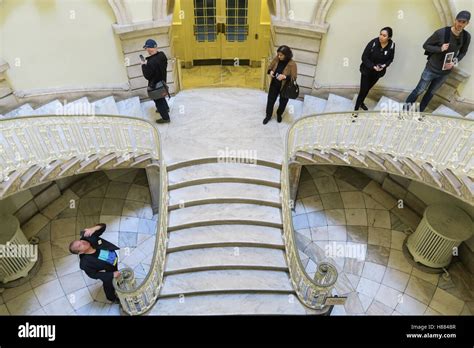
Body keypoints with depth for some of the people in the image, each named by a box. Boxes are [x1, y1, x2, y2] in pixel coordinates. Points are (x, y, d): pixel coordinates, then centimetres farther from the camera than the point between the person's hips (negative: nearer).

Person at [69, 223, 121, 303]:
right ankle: (112, 298, 60)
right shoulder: (86, 263, -38)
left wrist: (93, 229, -48)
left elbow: (103, 226, -27)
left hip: (114, 259, 5)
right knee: (109, 284, 26)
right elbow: (93, 275, -23)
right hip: (108, 271, -4)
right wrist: (112, 274, -23)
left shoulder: (89, 238, -31)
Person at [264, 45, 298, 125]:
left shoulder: (292, 64, -23)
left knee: (283, 102, 18)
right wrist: (270, 71, -18)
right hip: (274, 85, 3)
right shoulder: (276, 59, -10)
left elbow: (294, 77, -20)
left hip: (285, 87, -3)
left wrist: (284, 76, -36)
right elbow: (270, 67, 6)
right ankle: (268, 116, 35)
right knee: (270, 100, 13)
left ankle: (279, 114, 47)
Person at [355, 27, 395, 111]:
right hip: (367, 70, -4)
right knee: (363, 90, -5)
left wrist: (385, 65, -19)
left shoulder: (391, 45, -14)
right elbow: (364, 57, -19)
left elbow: (390, 59, 1)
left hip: (378, 72, 4)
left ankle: (361, 102, 46)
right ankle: (356, 108, 11)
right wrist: (373, 66, -28)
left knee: (368, 88, 22)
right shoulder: (373, 42, -24)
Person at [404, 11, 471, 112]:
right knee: (419, 90, 5)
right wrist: (440, 49, -27)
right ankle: (406, 107, 24)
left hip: (445, 72, 4)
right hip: (431, 69, -4)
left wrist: (454, 62, -12)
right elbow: (425, 45, -11)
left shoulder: (466, 37, -7)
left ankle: (420, 111, 32)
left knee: (431, 93, 16)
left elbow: (463, 52, 7)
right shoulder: (441, 32, -21)